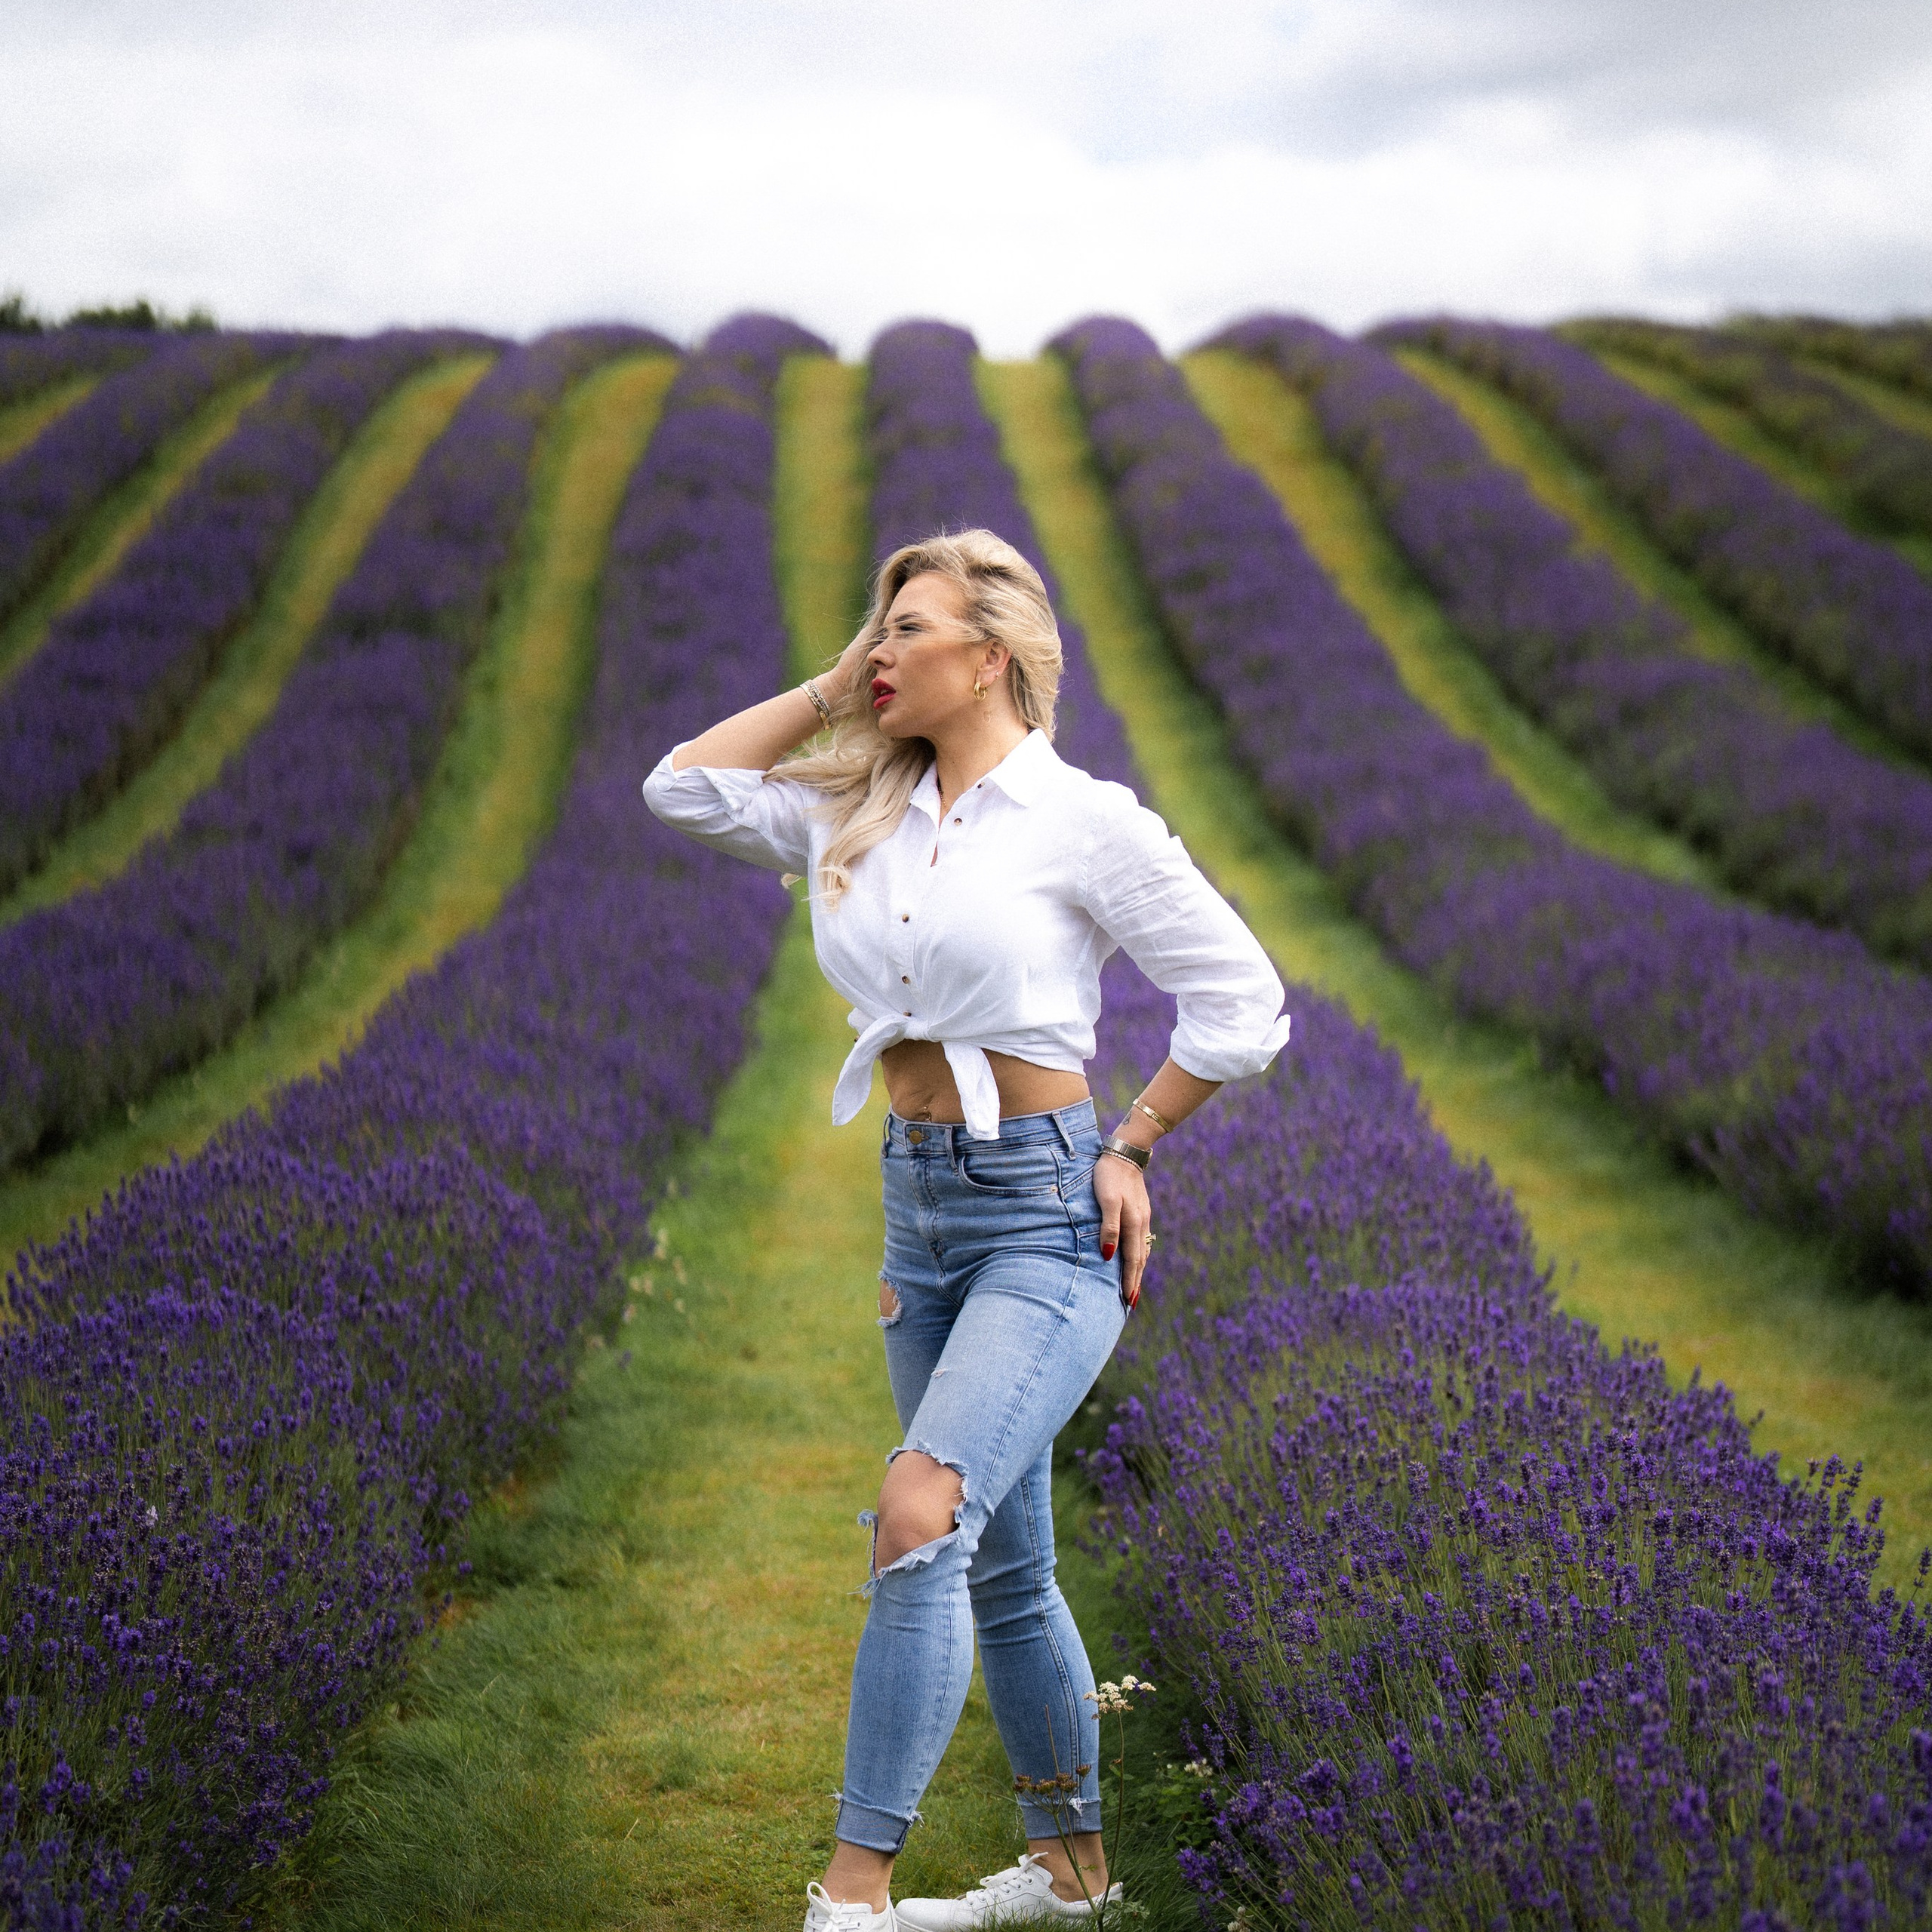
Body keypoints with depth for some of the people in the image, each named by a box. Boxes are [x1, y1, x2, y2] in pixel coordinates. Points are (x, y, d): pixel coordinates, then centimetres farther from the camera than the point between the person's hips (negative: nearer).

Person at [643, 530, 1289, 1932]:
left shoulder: (1084, 821, -9)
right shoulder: (863, 816, 8)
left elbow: (1241, 1002, -5)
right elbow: (684, 786, 8)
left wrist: (1130, 1147, -5)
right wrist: (833, 687, 7)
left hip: (1047, 1214, -7)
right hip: (919, 1203, 7)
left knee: (922, 1518, -24)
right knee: (1003, 1568, 16)